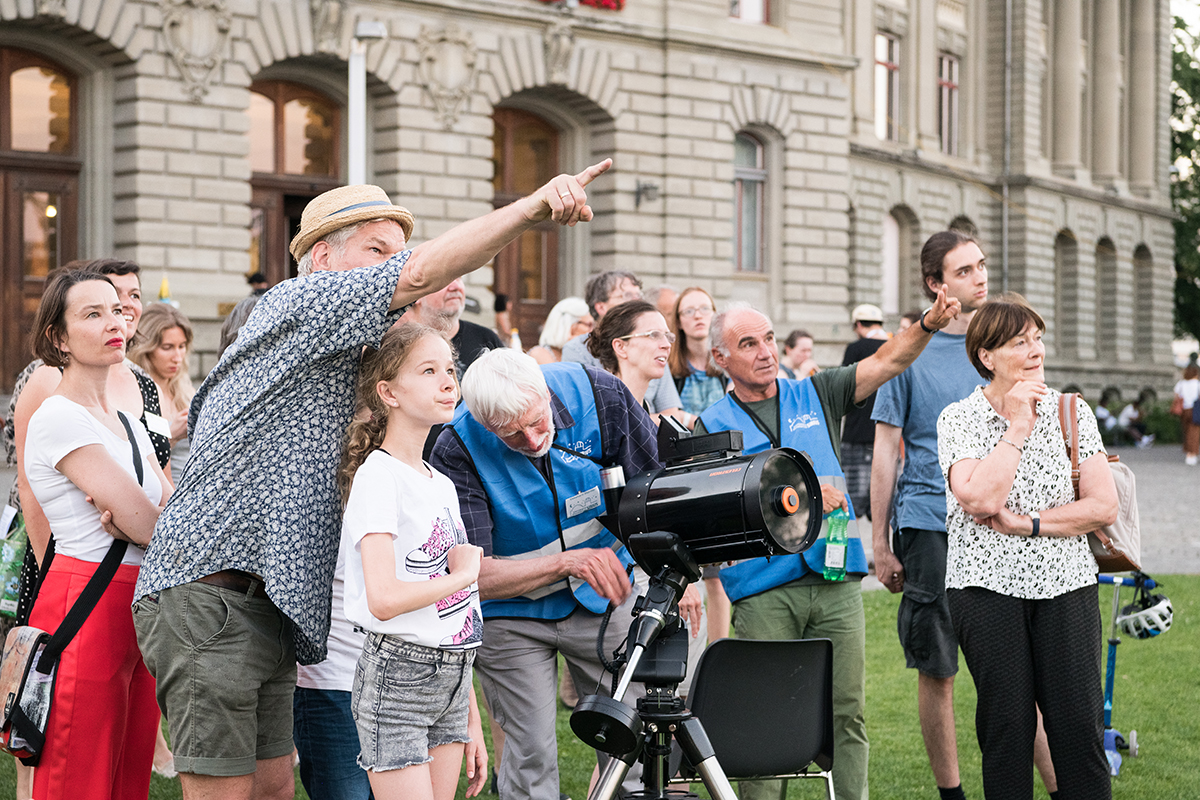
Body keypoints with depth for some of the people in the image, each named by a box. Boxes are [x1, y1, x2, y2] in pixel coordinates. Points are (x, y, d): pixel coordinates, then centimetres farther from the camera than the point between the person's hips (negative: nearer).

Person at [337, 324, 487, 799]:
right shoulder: (379, 476, -11)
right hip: (398, 674, -8)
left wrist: (472, 722, 16)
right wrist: (462, 575, -9)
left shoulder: (442, 485, 14)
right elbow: (384, 599, -24)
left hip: (452, 679, 8)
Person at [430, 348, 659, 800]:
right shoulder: (458, 452, -25)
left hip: (605, 597, 2)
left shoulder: (599, 395, -19)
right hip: (511, 614, -2)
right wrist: (567, 562, -38)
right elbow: (476, 575, -27)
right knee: (531, 755, -3)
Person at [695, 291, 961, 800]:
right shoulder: (713, 426, 5)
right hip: (763, 590, -2)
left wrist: (929, 324, -13)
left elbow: (887, 361, 5)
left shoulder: (814, 396, 13)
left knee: (847, 712, 2)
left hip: (836, 582, 3)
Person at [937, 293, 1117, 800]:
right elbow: (981, 499, -18)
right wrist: (1018, 424, -13)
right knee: (1006, 725, 0)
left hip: (1065, 586, 2)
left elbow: (1104, 507, -1)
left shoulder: (1073, 412, 5)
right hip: (988, 586, -2)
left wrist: (1024, 523, -9)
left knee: (1081, 725, -2)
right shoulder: (958, 419, -1)